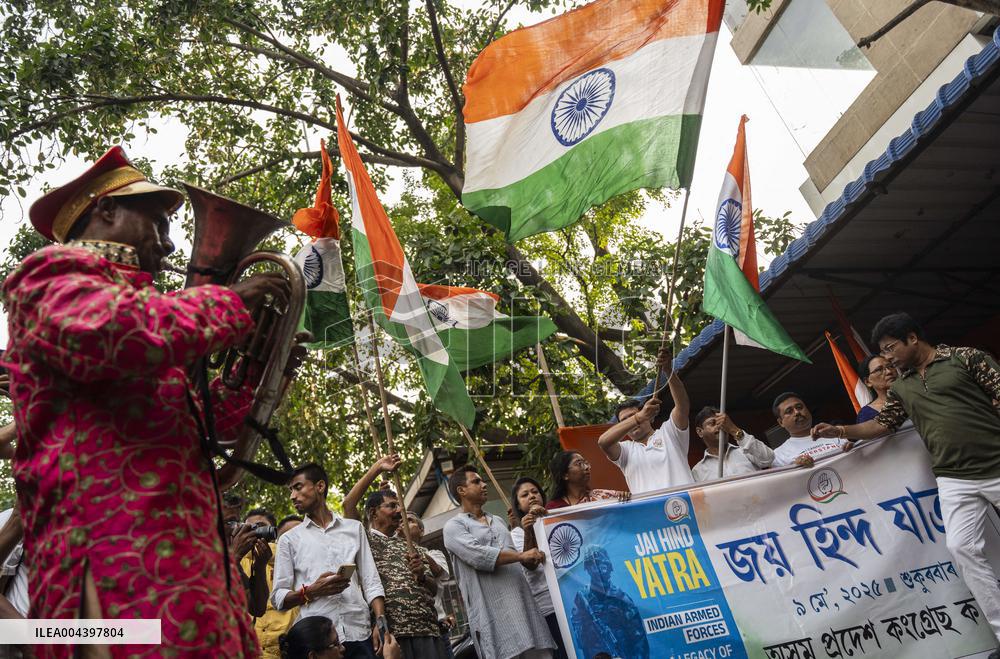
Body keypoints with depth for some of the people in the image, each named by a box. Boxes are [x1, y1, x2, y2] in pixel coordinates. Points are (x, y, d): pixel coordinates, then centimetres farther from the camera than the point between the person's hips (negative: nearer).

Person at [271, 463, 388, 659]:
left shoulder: (354, 528, 12)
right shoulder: (289, 539, 10)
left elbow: (371, 583, 9)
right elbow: (278, 598, 5)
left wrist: (381, 623, -5)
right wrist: (311, 591, -12)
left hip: (359, 635, 1)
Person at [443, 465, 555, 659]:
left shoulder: (498, 521, 24)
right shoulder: (454, 526, 2)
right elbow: (478, 555, -15)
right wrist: (521, 555, -15)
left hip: (521, 601, 6)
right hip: (493, 610, -6)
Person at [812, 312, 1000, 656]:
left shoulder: (966, 357, -1)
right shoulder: (901, 387, 13)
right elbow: (883, 424, 18)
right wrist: (841, 430, 5)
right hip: (954, 480, 4)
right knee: (962, 546, -8)